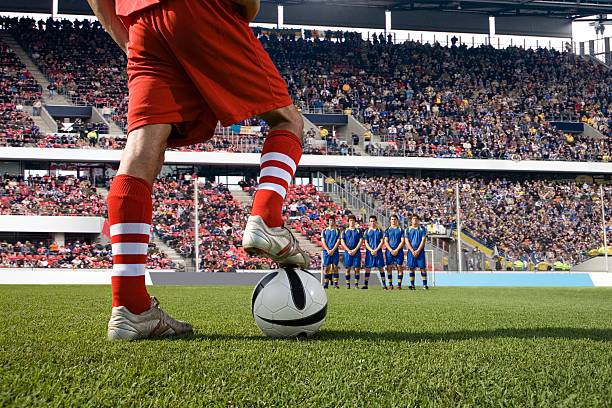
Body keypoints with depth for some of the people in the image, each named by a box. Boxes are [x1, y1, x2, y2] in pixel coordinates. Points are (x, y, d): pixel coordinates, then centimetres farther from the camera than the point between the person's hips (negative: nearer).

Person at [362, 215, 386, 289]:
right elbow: (366, 243, 4)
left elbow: (382, 242, 1)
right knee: (367, 268, 0)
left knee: (381, 268, 0)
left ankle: (384, 285, 2)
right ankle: (365, 285, 4)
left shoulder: (380, 230, 6)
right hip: (369, 252, 1)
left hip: (378, 252, 0)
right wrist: (371, 250, -11)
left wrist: (376, 250, -10)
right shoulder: (367, 231, 7)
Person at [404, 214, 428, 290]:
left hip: (420, 251, -1)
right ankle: (412, 285, 4)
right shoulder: (408, 229, 8)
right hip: (411, 251, 1)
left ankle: (425, 285, -5)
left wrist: (418, 251, -10)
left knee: (422, 268, -6)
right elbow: (407, 241, 2)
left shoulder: (422, 228, 5)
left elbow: (423, 240, -1)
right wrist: (412, 251, -9)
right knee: (411, 268, 0)